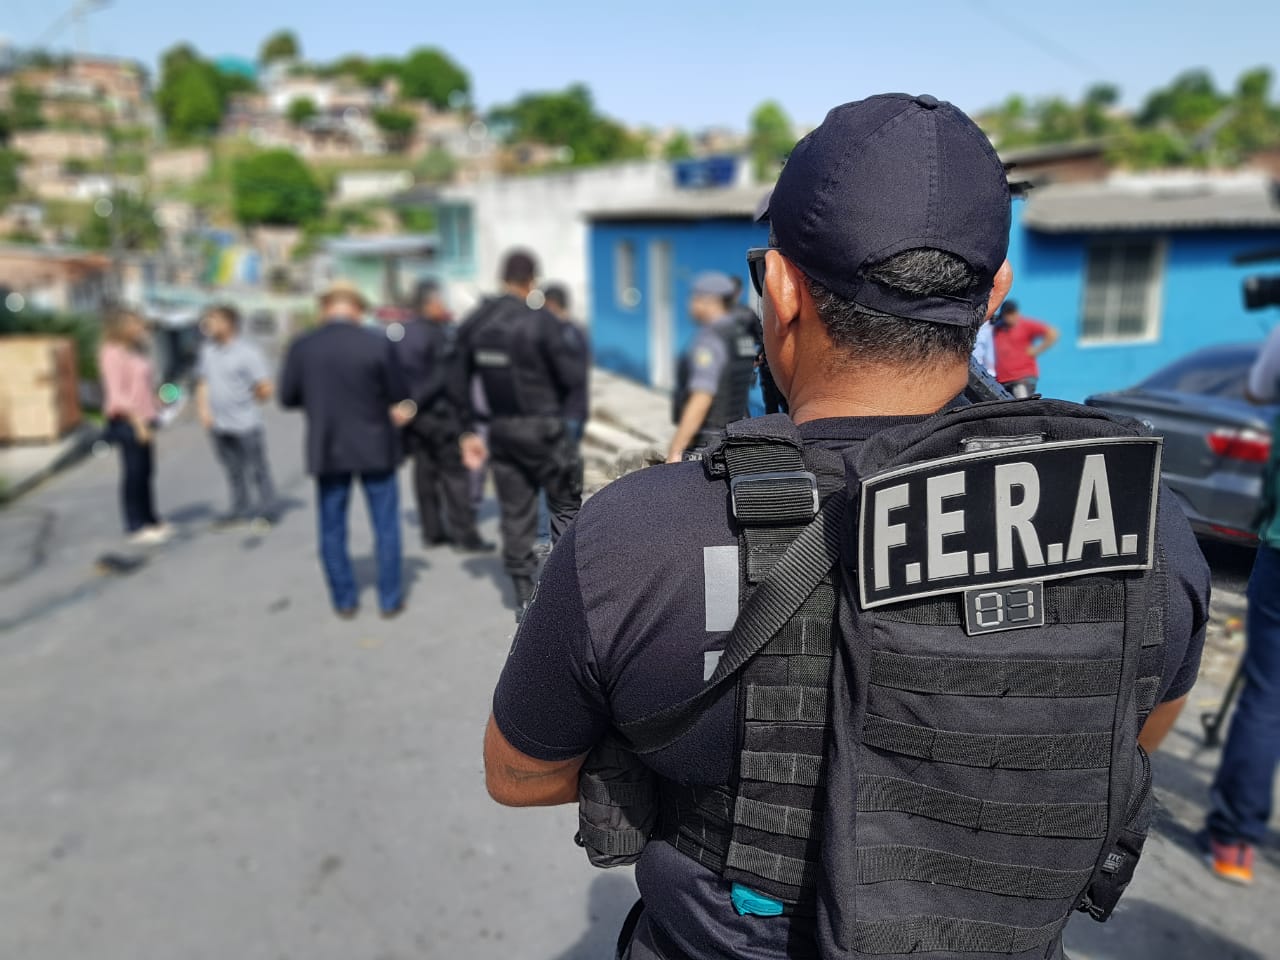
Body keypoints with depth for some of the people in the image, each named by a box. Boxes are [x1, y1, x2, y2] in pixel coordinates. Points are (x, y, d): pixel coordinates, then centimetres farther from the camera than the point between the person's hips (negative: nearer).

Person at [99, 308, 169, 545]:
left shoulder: (133, 351, 15)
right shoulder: (112, 353, -11)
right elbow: (116, 393, -17)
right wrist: (137, 422, -22)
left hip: (143, 419, 8)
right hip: (126, 420, -8)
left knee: (146, 472, 12)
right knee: (133, 473, -4)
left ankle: (150, 520, 20)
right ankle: (136, 528, 2)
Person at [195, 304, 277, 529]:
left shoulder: (247, 352, -9)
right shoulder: (207, 350, 10)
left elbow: (265, 388, -9)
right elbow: (203, 382, 18)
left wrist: (245, 404, 2)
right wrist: (203, 408, 6)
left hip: (246, 424, -6)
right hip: (218, 426, 6)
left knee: (257, 468, 2)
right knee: (233, 471, 14)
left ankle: (266, 510, 11)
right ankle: (241, 509, 24)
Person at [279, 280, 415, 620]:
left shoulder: (301, 347, -6)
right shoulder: (378, 344, -13)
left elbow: (288, 398, 1)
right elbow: (399, 397, -6)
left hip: (326, 450, 2)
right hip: (375, 447, -2)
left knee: (332, 528, 14)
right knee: (386, 525, 10)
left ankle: (344, 600, 21)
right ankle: (390, 599, 17)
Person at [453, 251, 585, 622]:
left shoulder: (473, 324, 5)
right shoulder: (541, 321, -14)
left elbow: (460, 384, 8)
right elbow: (572, 376, -14)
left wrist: (469, 430, 16)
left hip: (501, 430, 5)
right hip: (542, 428, -5)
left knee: (515, 515, 11)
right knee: (566, 506, 11)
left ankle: (525, 598, 17)